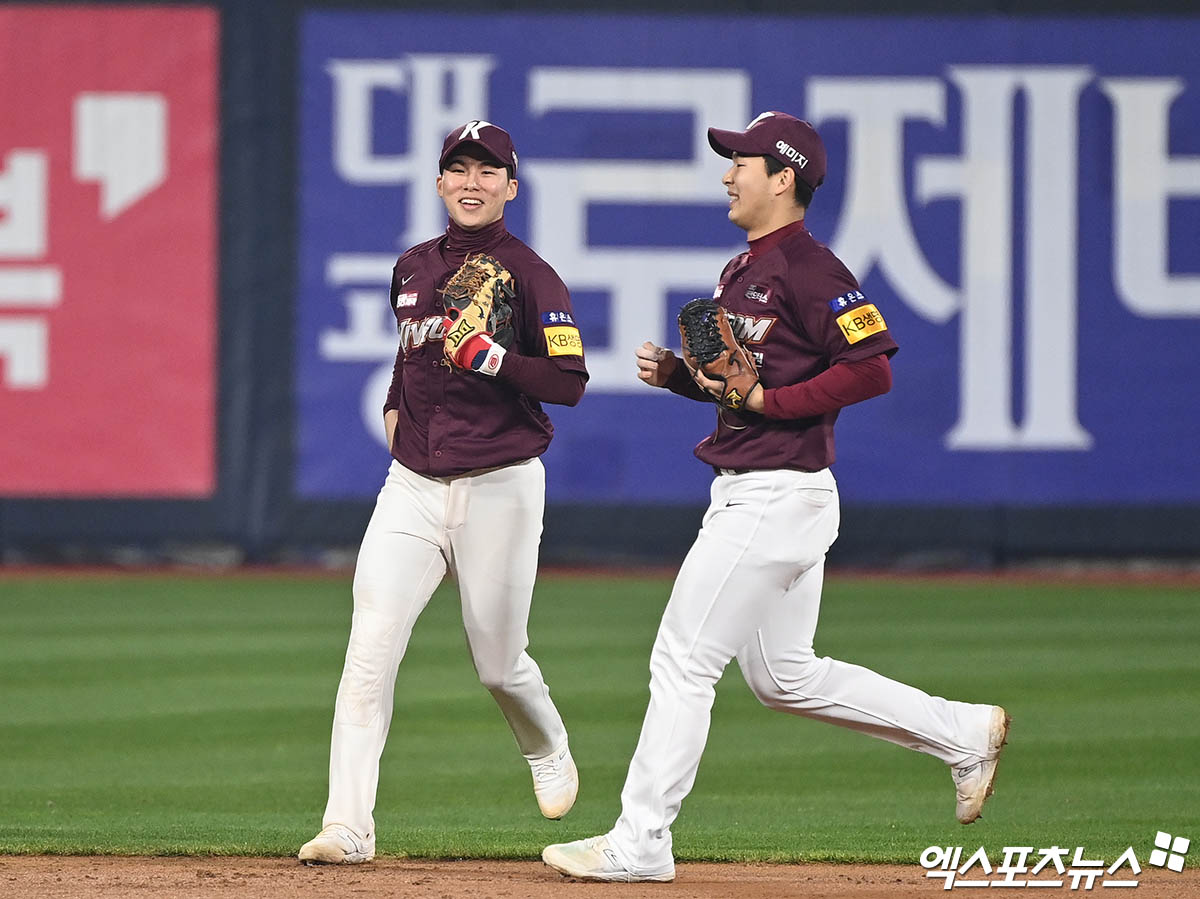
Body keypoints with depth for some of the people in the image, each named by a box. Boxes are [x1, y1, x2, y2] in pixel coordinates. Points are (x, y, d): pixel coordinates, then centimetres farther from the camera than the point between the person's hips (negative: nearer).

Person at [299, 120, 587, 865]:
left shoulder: (529, 274, -6)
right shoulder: (413, 269, 11)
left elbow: (570, 381, -14)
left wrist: (491, 358, -24)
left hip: (499, 488, -4)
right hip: (413, 487, 4)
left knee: (498, 663, 7)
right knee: (371, 647, -14)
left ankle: (550, 752, 42)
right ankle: (348, 827, -18)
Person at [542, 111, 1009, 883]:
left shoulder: (808, 269, -15)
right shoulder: (744, 270, 16)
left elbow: (872, 369, -22)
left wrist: (770, 400, -21)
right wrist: (677, 373, 7)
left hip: (779, 495, -11)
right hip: (746, 494, 11)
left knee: (683, 659, -7)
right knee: (785, 676, 17)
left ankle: (639, 843, -1)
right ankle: (965, 734, 22)